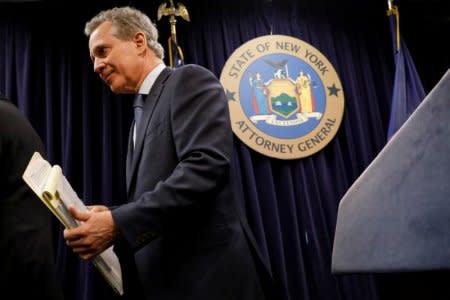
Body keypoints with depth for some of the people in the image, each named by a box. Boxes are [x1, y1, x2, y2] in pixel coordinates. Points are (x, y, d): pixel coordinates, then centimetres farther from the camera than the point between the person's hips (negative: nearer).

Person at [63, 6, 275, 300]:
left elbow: (205, 165, -22)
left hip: (204, 275, -8)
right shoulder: (143, 114, 20)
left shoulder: (189, 80, -6)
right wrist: (112, 216, 0)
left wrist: (119, 224, -22)